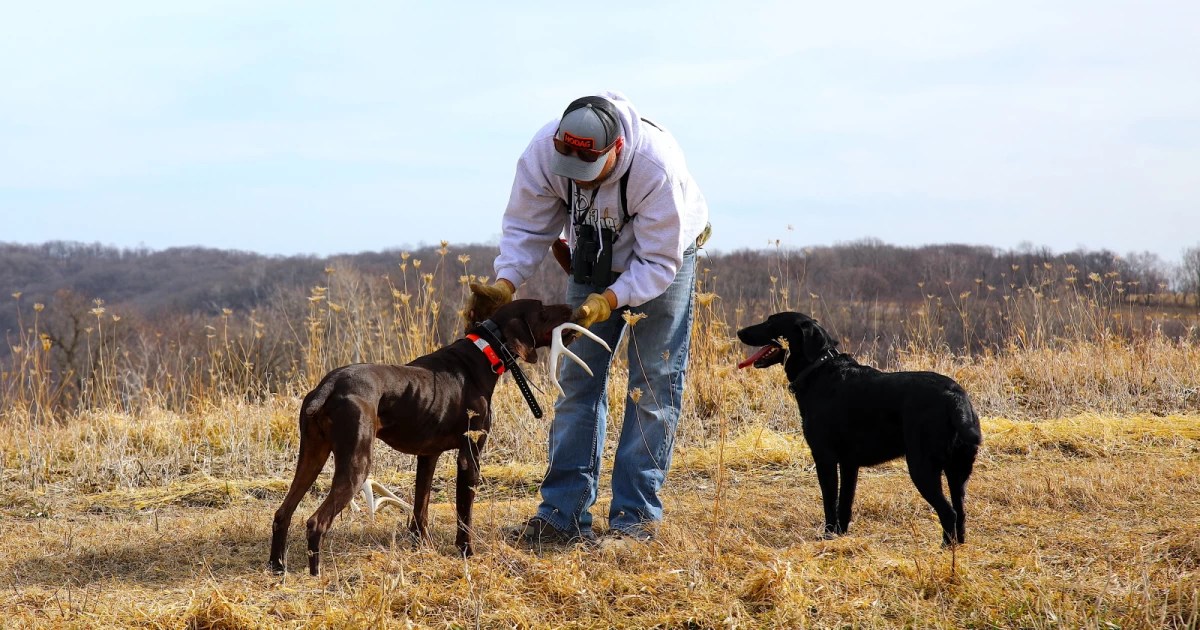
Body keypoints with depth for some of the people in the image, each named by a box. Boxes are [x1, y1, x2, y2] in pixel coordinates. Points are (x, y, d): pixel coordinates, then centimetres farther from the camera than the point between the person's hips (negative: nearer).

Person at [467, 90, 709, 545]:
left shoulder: (656, 166, -39)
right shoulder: (543, 151, -28)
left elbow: (659, 262, -31)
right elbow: (526, 227, -16)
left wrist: (608, 302, -43)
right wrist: (504, 285, -32)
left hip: (663, 258, -4)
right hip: (593, 260, 4)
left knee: (653, 385, -7)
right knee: (577, 381, 0)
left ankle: (635, 516, -3)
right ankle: (563, 516, 0)